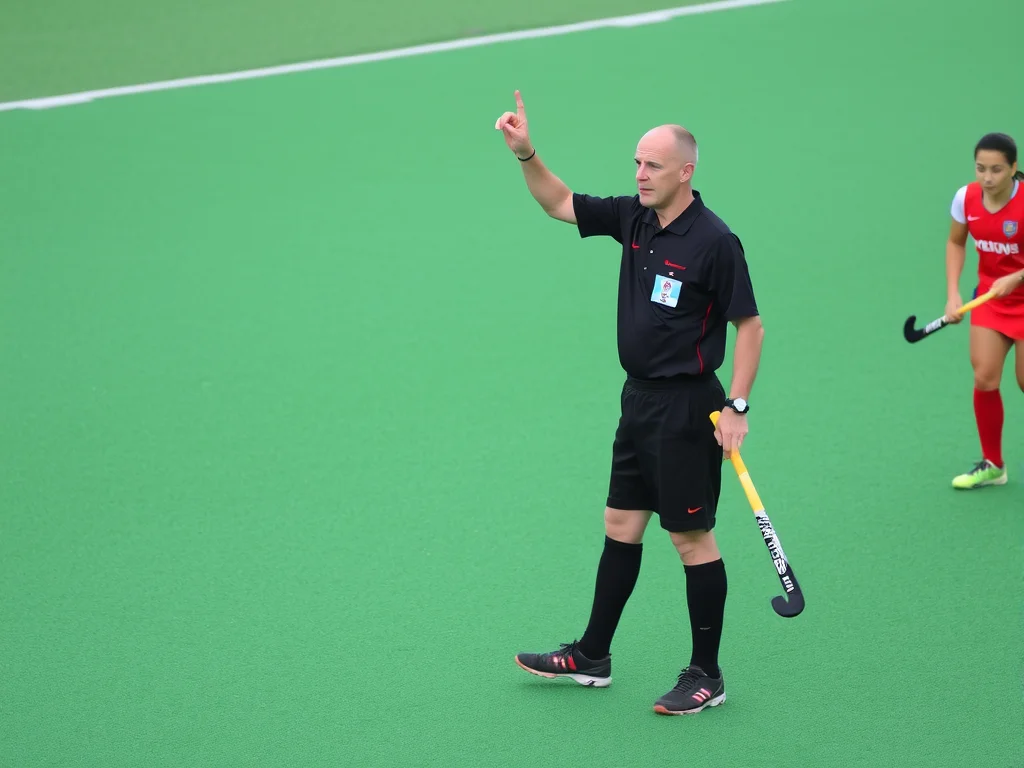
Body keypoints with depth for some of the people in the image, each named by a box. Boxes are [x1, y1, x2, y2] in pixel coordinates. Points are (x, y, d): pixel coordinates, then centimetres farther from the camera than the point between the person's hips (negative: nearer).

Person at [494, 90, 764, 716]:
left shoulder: (714, 241, -16)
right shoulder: (634, 218, 5)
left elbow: (750, 325, -13)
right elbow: (560, 203, 16)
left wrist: (737, 405, -18)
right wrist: (527, 154, -1)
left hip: (687, 406, -8)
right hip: (639, 400, 8)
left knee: (692, 538, 0)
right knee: (620, 527, 16)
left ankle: (707, 676, 10)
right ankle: (592, 657, 27)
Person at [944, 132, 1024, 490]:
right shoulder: (966, 197, -11)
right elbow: (956, 243, 6)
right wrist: (953, 293, -4)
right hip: (990, 296, 3)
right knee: (984, 379, -7)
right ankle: (992, 464, 8)